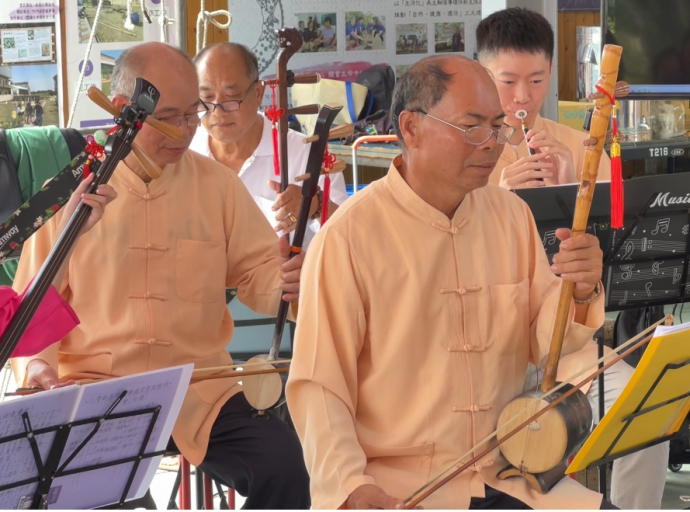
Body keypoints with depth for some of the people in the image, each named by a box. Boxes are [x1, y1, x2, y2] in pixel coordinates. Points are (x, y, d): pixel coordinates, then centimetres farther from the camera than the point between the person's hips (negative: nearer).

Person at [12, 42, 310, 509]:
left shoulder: (217, 183, 8)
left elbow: (255, 271, 12)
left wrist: (284, 282, -12)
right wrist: (36, 363, -11)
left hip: (202, 390, 2)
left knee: (282, 463, -24)